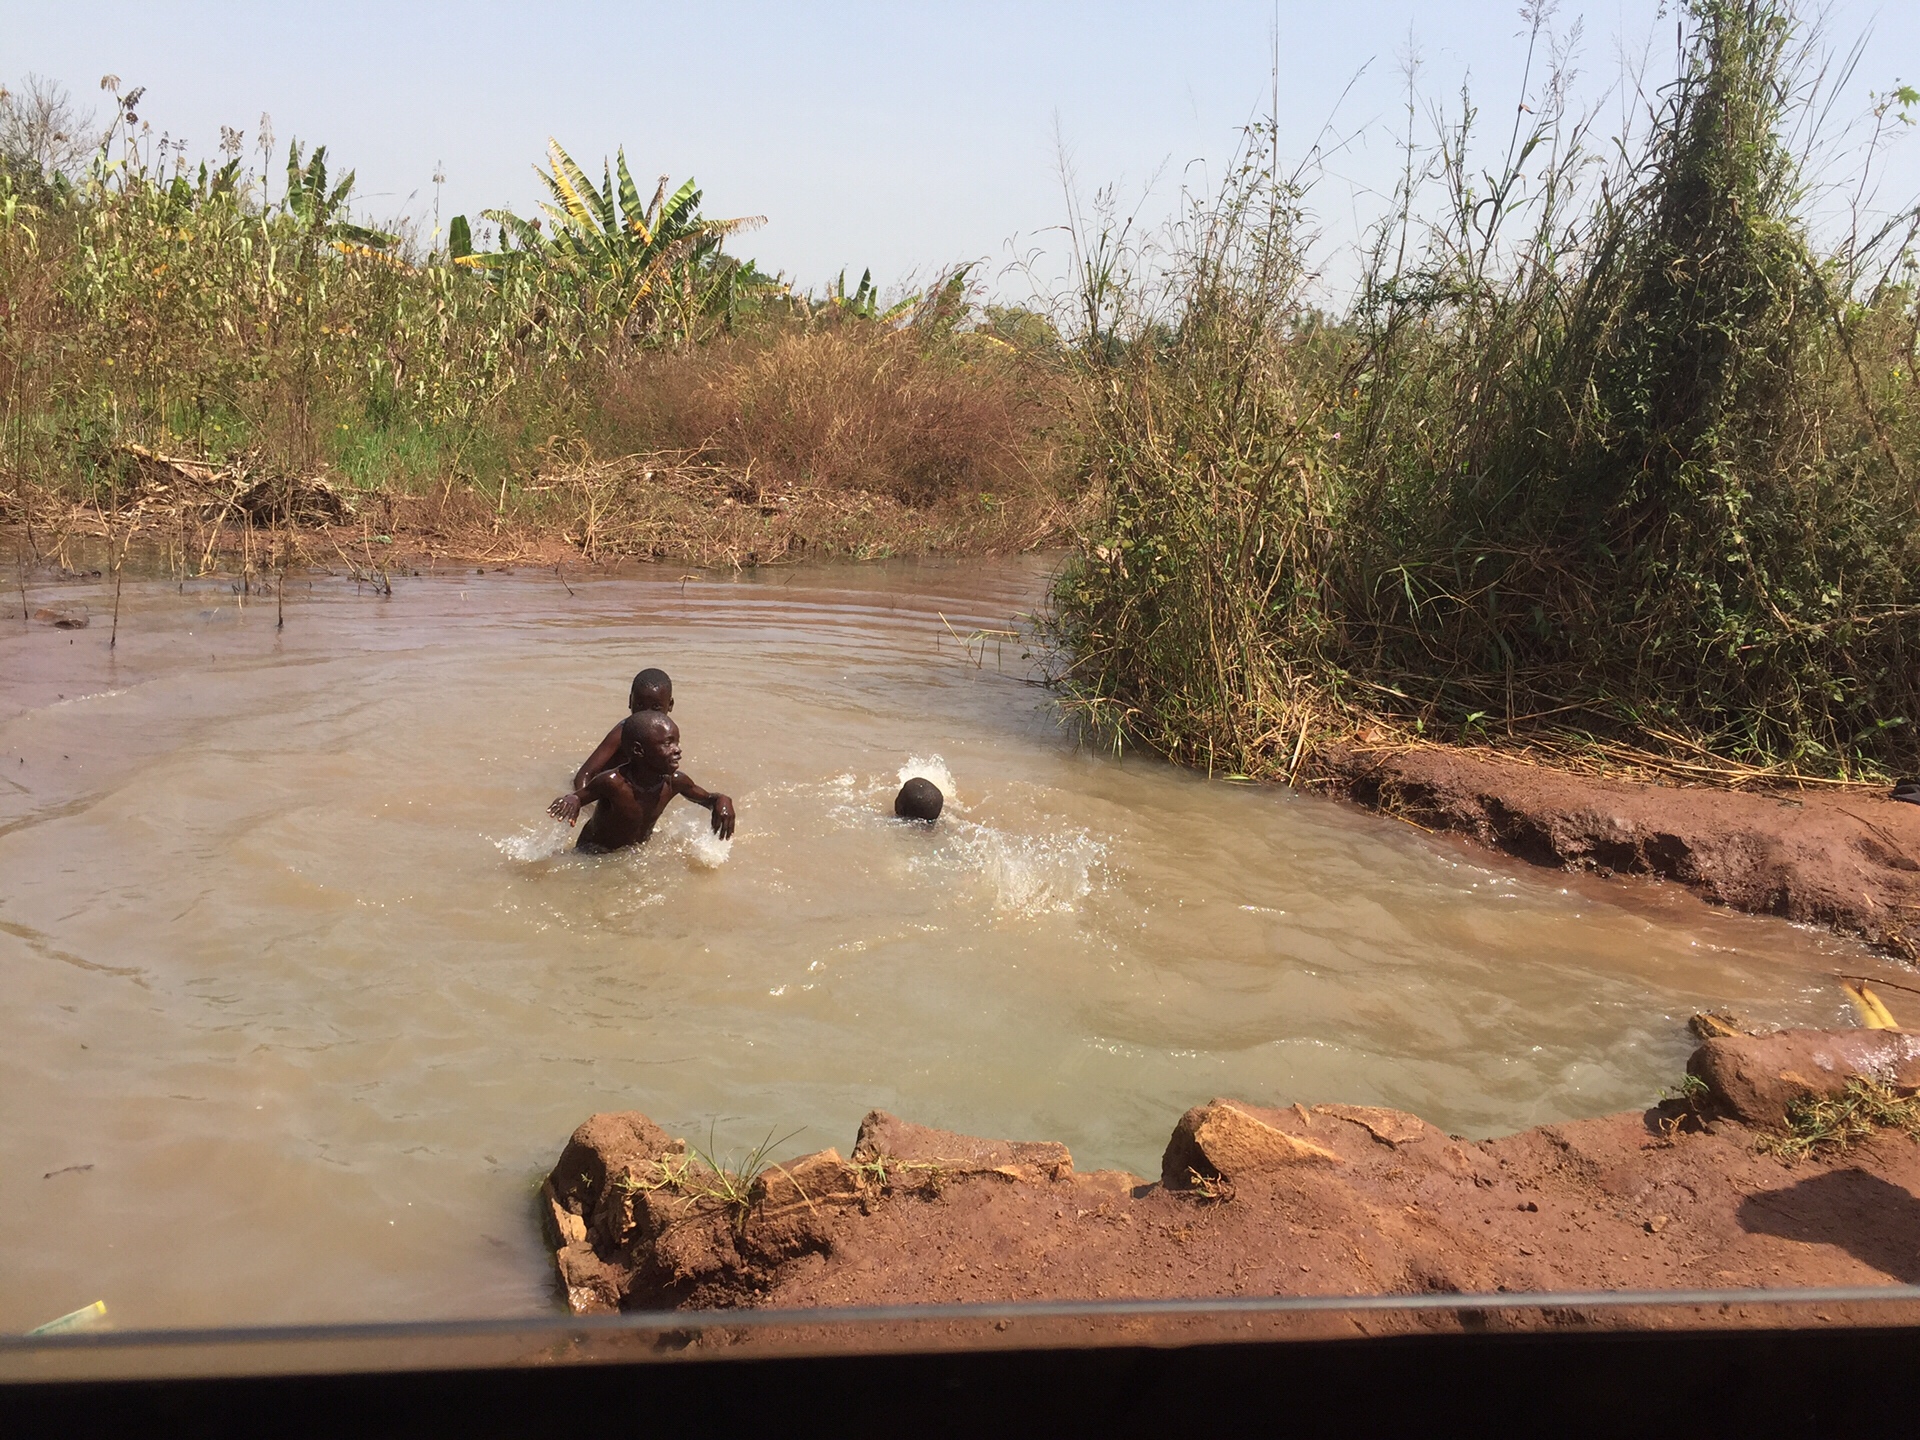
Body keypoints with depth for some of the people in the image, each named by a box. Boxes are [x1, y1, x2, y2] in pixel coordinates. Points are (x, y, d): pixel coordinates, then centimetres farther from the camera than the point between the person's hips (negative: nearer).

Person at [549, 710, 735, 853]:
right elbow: (578, 796, -18)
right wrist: (571, 800, -43)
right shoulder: (612, 782, -32)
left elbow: (707, 798, 2)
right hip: (596, 853, -5)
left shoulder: (675, 782, -16)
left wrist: (722, 801, -22)